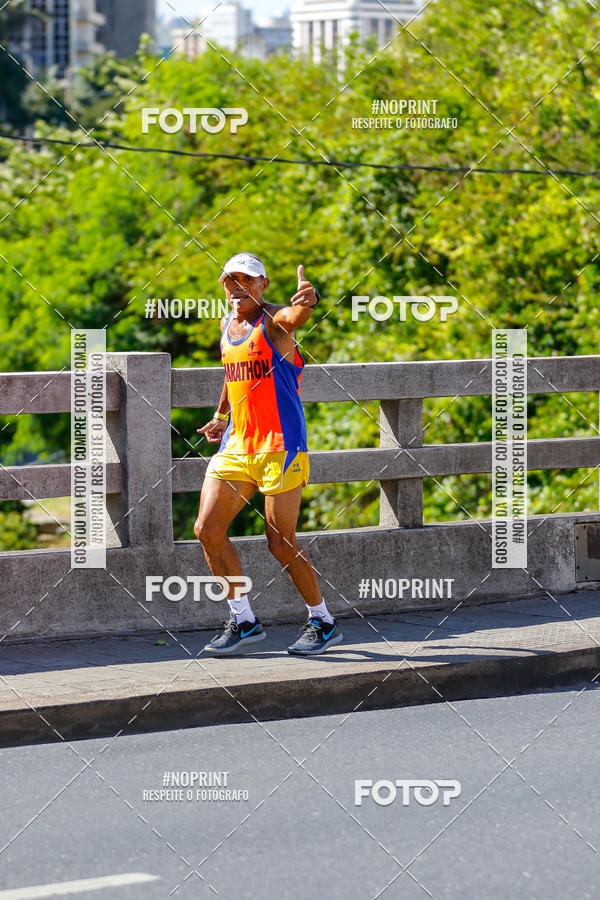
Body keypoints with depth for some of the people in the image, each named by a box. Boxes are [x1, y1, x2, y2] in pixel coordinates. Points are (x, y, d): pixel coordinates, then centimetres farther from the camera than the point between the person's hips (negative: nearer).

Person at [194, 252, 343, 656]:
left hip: (280, 447, -7)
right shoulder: (227, 325, 12)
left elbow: (296, 316, -35)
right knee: (208, 529, -4)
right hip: (236, 445, 7)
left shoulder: (274, 321, -10)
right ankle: (244, 621, 9)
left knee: (281, 543, -5)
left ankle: (323, 622, 15)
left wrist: (308, 300, -56)